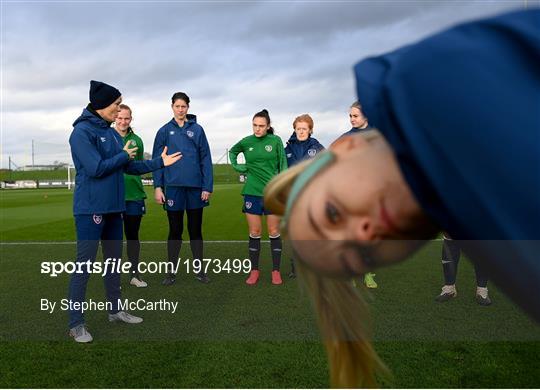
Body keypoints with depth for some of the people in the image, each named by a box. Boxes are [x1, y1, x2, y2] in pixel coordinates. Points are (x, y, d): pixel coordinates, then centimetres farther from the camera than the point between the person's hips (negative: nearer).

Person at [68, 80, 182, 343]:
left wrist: (160, 162, 14)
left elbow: (130, 167, 16)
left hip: (114, 207, 9)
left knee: (113, 260, 16)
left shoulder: (111, 133, 13)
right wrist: (124, 155, -8)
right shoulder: (82, 131, -11)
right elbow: (95, 168, -20)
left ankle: (115, 309, 31)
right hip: (91, 208, -8)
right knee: (84, 264, -3)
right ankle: (76, 324, 7)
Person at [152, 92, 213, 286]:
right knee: (175, 230, 8)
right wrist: (158, 187, -5)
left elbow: (206, 159, 2)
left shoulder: (197, 130, 5)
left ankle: (199, 270, 20)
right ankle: (171, 271, 18)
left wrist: (207, 186, -4)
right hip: (173, 186, 0)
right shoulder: (164, 131, 5)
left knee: (195, 229, 9)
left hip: (195, 187, 0)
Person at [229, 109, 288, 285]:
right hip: (252, 192, 1)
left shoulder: (276, 141, -3)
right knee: (254, 233, 6)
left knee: (274, 232, 4)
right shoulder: (246, 142, 2)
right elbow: (232, 151, 23)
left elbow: (283, 165, 0)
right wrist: (237, 166, 6)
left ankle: (276, 271, 14)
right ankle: (254, 270, 16)